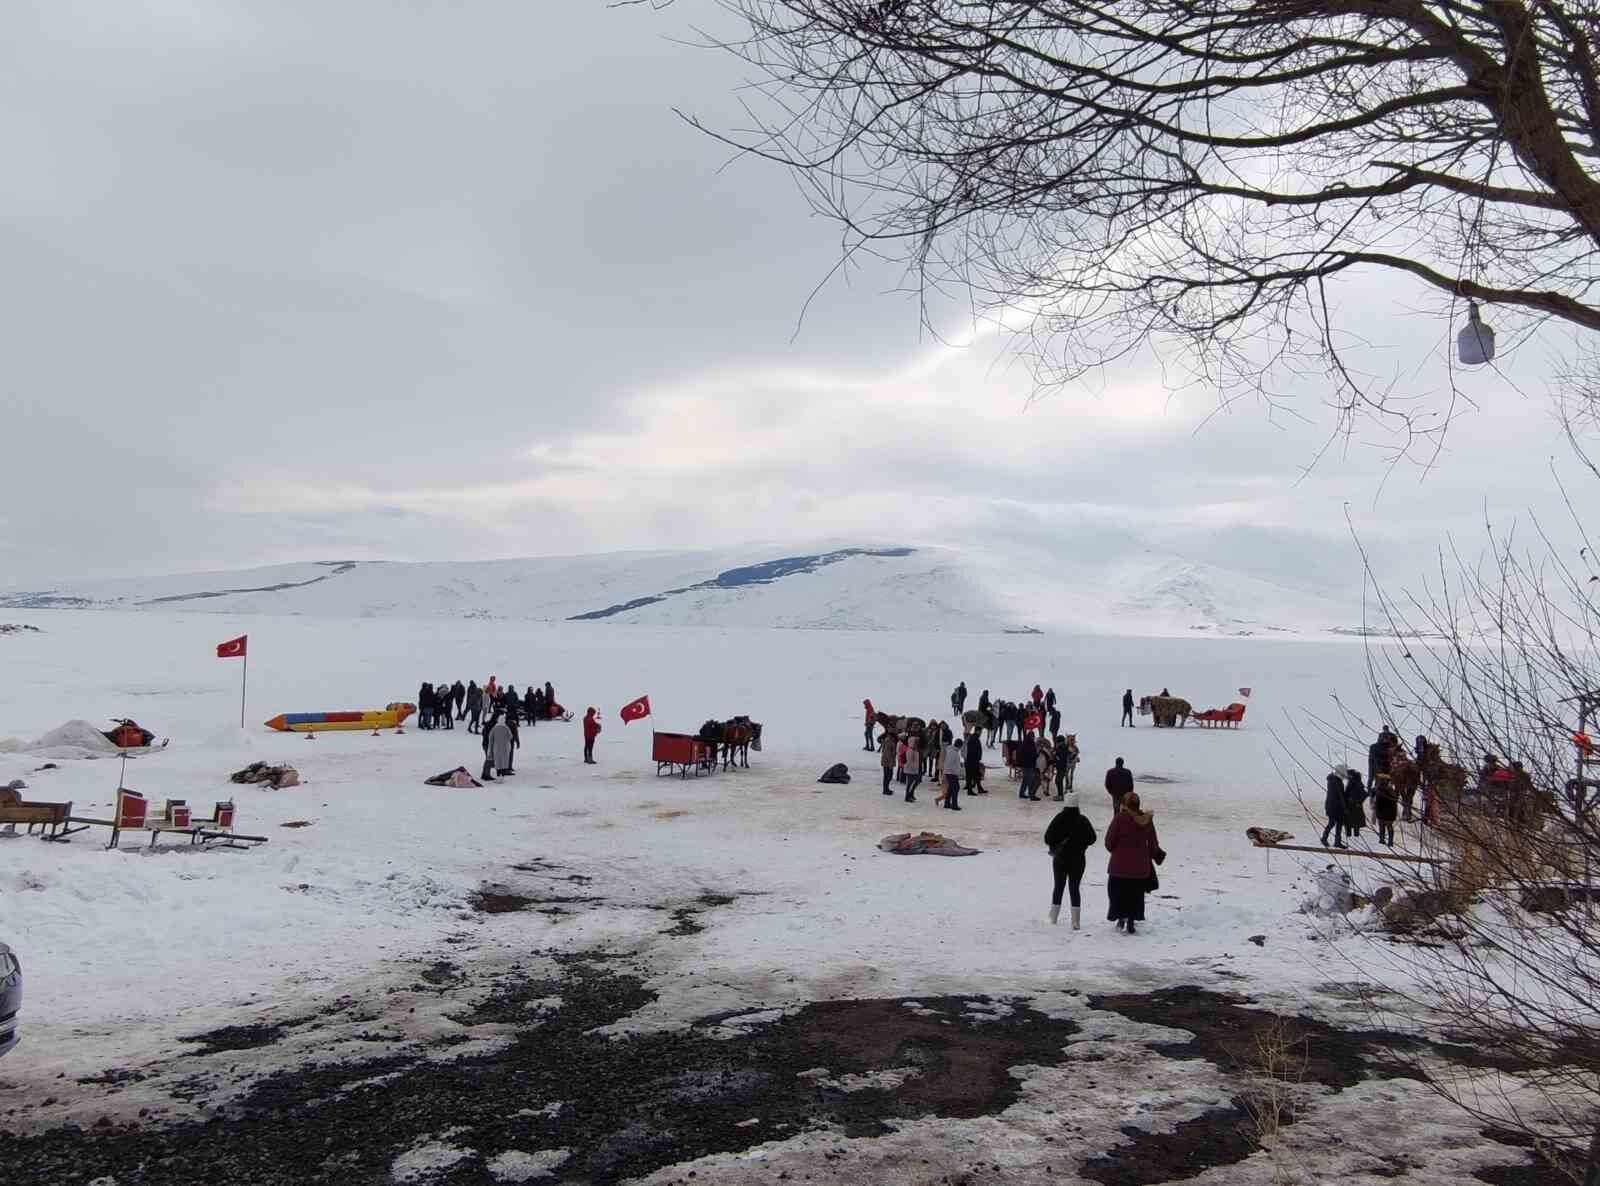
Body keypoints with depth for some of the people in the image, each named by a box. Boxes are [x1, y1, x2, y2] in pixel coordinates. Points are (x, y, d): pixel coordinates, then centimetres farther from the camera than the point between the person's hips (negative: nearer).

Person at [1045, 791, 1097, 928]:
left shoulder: (1059, 818, -11)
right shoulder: (1083, 820, -8)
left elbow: (1048, 837, -11)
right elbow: (1092, 838, -1)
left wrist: (1054, 847, 8)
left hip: (1060, 858, 0)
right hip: (1078, 859, 0)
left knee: (1059, 887, 14)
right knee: (1074, 887, 5)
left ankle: (1053, 917, 21)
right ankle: (1075, 920, -4)